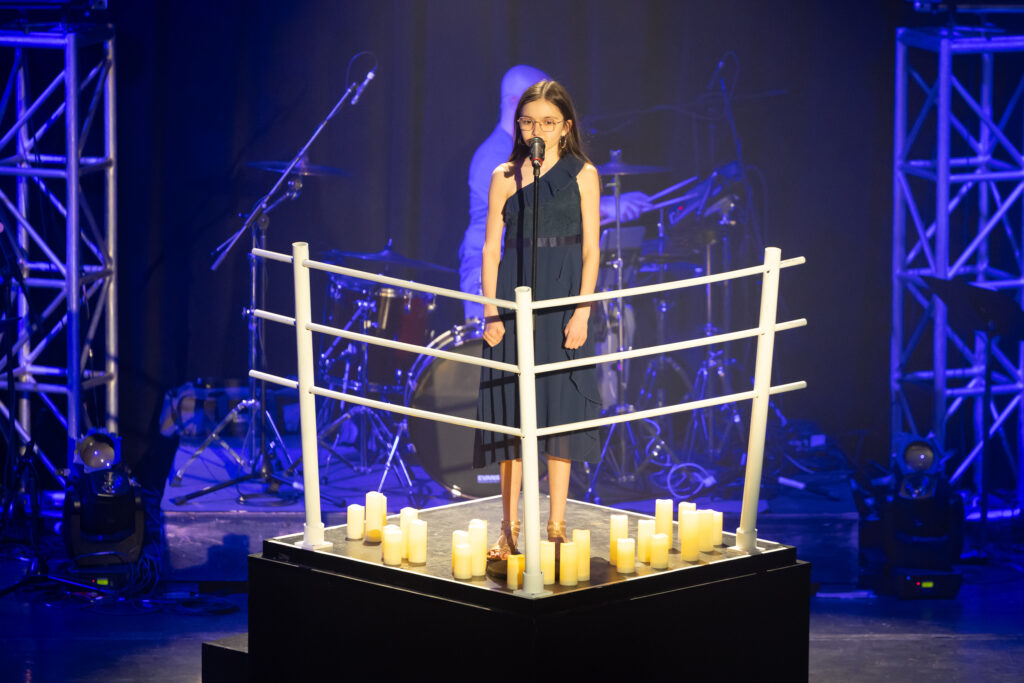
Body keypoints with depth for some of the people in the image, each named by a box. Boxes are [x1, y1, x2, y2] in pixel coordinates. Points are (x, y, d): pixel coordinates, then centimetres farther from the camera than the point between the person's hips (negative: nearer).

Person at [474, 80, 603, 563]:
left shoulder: (582, 175, 3)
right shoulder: (505, 178, 5)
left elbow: (590, 249, 0)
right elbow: (491, 247, 3)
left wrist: (582, 312, -9)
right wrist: (491, 312, -5)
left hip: (563, 300, -1)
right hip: (514, 299, 1)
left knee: (560, 404, 1)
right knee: (511, 407, 1)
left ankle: (556, 526, 8)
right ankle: (510, 528, 8)